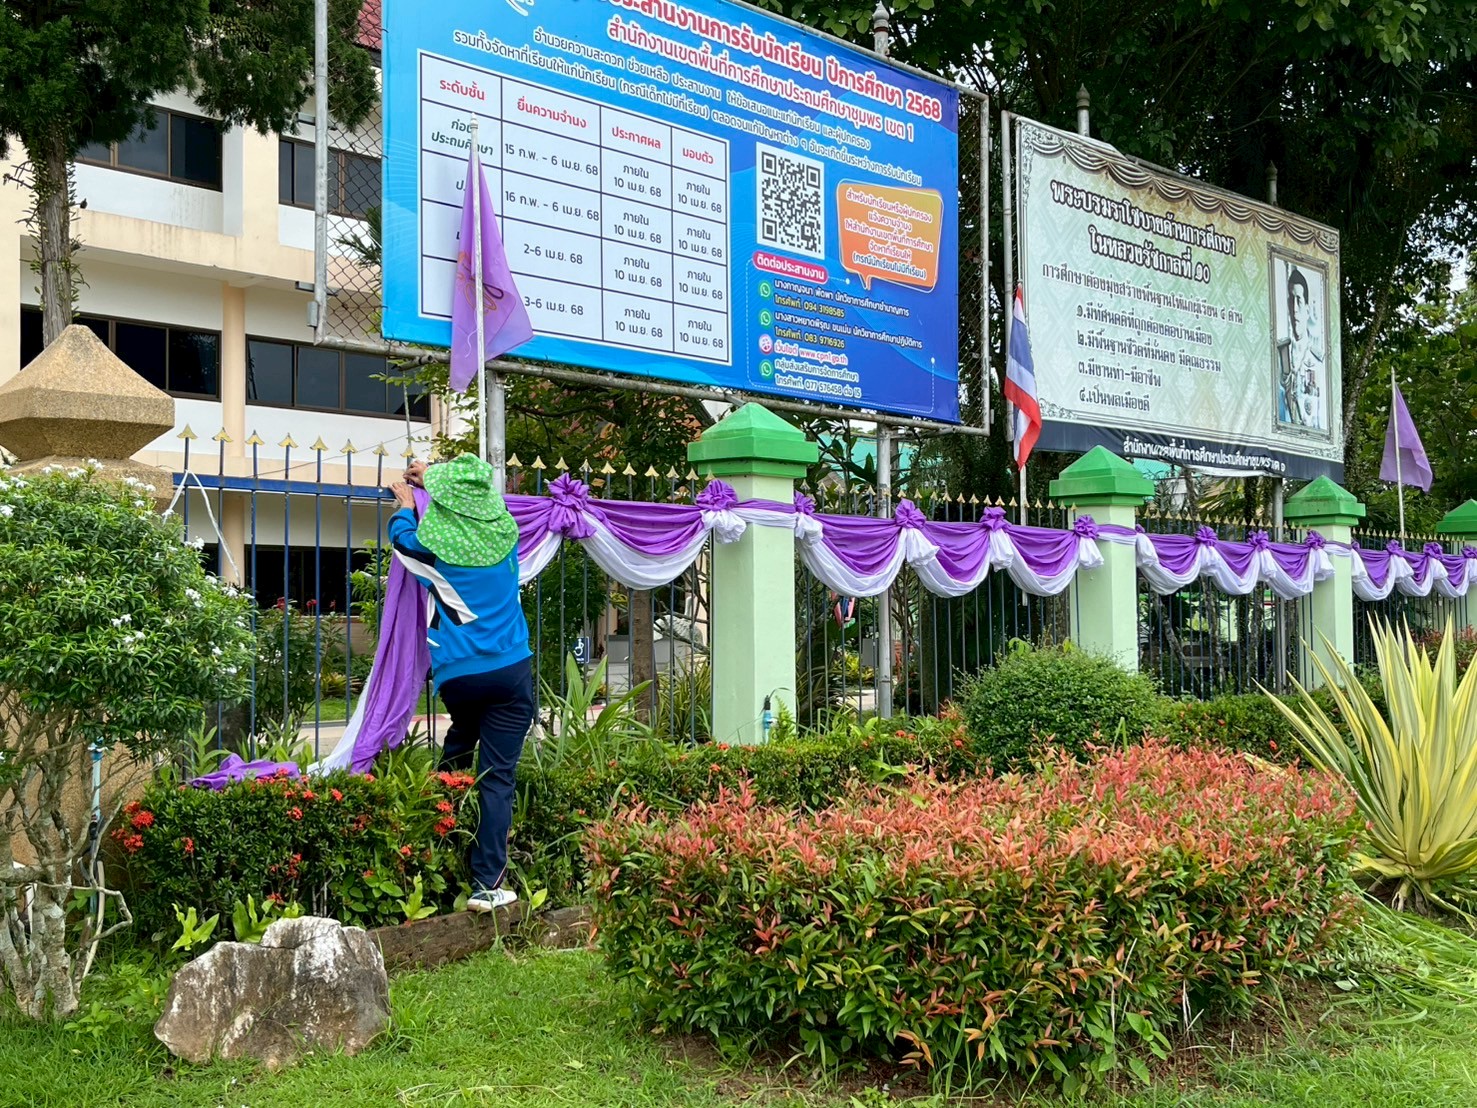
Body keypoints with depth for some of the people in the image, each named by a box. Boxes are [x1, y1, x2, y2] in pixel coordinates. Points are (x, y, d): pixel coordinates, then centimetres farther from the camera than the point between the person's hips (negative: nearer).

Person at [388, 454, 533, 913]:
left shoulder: (436, 542, -7)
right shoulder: (504, 530, 1)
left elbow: (403, 539, 17)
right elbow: (477, 506, 24)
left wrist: (406, 506, 37)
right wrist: (434, 479, 38)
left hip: (458, 675, 0)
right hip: (511, 671, 1)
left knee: (457, 751, 28)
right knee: (497, 778, -1)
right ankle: (487, 884, -4)